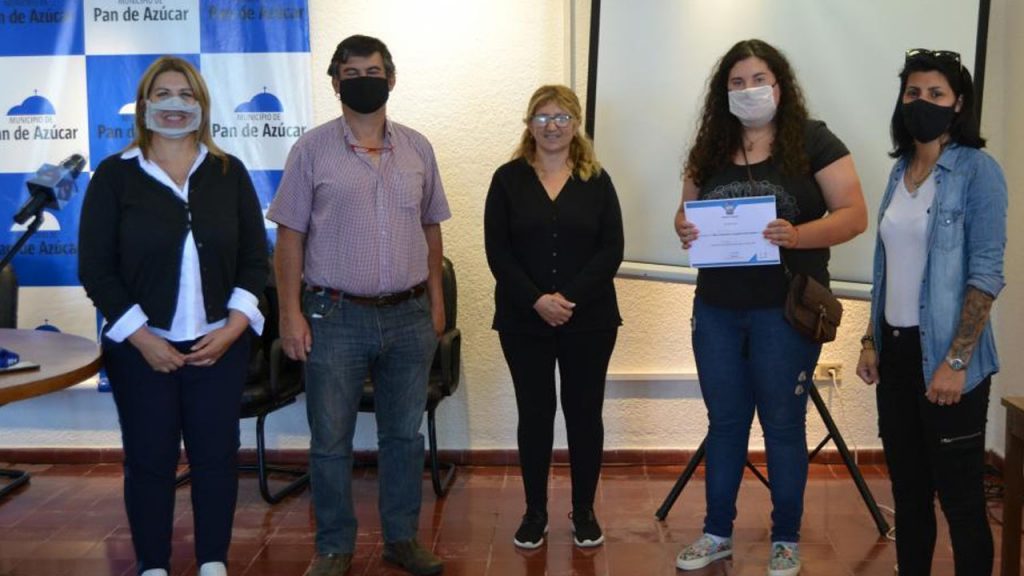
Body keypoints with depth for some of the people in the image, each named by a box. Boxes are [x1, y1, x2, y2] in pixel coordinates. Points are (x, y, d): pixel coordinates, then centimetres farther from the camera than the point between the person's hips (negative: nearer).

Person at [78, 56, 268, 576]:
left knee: (216, 456, 8)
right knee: (149, 460, 7)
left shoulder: (229, 172, 5)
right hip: (141, 348, -1)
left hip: (219, 346, 2)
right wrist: (142, 338, -11)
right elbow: (95, 268, -3)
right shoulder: (115, 174, 0)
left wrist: (234, 326, -7)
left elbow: (255, 257, 5)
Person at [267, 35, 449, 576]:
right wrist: (291, 313, -8)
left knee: (404, 434, 12)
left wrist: (435, 299, 10)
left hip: (409, 317, 3)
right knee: (331, 441, 6)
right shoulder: (312, 148, -2)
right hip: (335, 318, -2)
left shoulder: (417, 147, 7)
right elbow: (290, 235, -3)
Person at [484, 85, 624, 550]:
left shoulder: (596, 181, 5)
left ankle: (584, 512, 21)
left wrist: (570, 298, -14)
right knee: (534, 414, 7)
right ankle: (535, 512, 20)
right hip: (524, 321, 0)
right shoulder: (508, 179, 2)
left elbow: (611, 250, -3)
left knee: (584, 413, 7)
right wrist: (536, 300, -16)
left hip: (589, 320, 1)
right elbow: (498, 252, -4)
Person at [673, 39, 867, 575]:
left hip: (784, 310, -4)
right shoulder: (709, 150, 8)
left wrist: (796, 235, -27)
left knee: (782, 425, 7)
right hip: (716, 309, 4)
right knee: (724, 422, 13)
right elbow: (685, 214, 14)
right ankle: (717, 532, 27)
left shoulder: (812, 141, -5)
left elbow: (854, 215, -10)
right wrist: (685, 229, -10)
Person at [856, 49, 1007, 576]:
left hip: (943, 356, -6)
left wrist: (956, 361, -19)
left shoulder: (977, 171, -8)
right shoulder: (901, 170, 10)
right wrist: (871, 340, 10)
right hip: (897, 350, 6)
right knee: (906, 487, 15)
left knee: (959, 494, 2)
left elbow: (986, 273, -13)